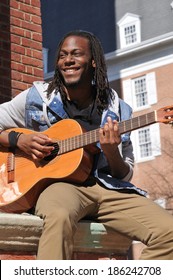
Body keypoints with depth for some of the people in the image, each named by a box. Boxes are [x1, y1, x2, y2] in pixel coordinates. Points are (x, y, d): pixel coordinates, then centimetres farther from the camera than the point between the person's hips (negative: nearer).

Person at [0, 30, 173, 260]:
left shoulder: (117, 111, 9)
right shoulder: (36, 98, 7)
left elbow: (125, 175, 12)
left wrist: (111, 152, -10)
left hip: (109, 188, 3)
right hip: (57, 182, -2)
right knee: (60, 216, -41)